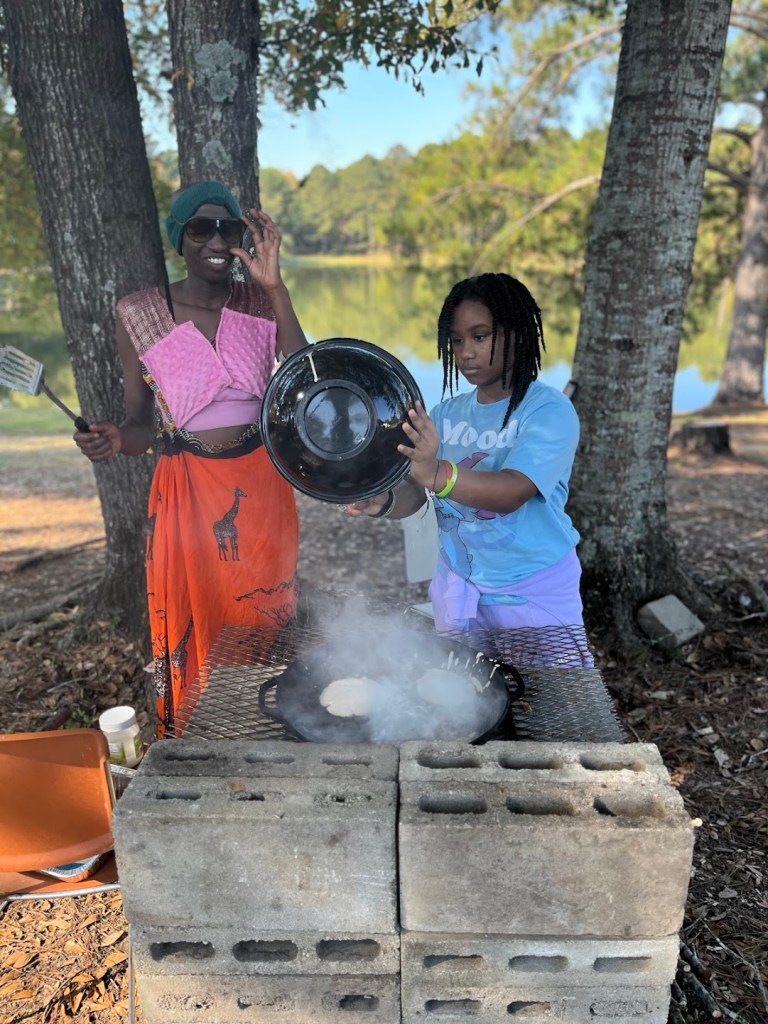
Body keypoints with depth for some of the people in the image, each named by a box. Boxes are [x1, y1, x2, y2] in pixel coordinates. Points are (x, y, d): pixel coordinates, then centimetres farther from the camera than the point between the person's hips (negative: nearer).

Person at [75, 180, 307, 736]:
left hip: (261, 488, 2)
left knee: (265, 630, 13)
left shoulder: (262, 302, 1)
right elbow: (141, 422, 2)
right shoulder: (140, 313, -3)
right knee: (189, 636, 7)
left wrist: (276, 289, -17)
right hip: (186, 495, -1)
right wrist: (115, 439, -21)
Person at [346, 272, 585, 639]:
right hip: (456, 590, 4)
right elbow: (413, 493, -4)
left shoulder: (550, 411, -14)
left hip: (533, 595, -4)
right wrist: (383, 501, -27)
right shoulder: (447, 413, 4)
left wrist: (438, 475, -45)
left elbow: (512, 492, -29)